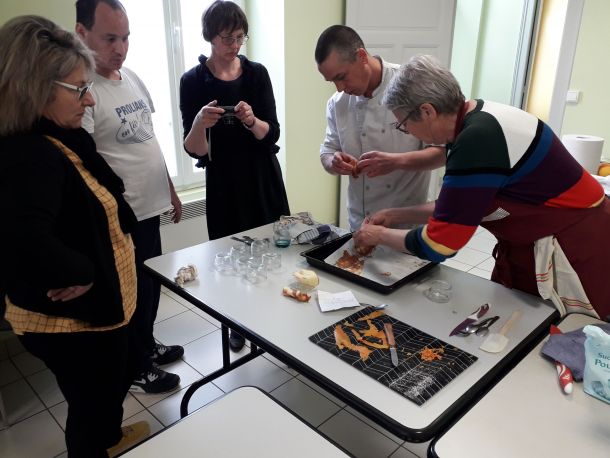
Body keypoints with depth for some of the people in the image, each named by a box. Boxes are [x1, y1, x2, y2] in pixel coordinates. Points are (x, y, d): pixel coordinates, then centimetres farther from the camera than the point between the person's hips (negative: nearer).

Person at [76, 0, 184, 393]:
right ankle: (135, 369, 29)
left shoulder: (132, 77, 8)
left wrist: (170, 190, 17)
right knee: (132, 294, 8)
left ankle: (147, 346, 43)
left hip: (149, 207, 8)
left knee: (152, 286, 21)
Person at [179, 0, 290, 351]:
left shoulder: (257, 73, 0)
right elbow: (194, 151, -11)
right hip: (224, 183, -2)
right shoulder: (193, 81, -7)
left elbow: (272, 135, -5)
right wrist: (199, 123, -31)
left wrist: (251, 121, -26)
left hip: (264, 177, 2)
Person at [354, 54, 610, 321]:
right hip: (533, 244, 9)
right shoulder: (478, 122, -1)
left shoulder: (479, 139, -29)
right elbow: (456, 206, 12)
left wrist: (380, 235, -8)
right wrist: (398, 215, 9)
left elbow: (435, 246, -24)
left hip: (575, 252, -9)